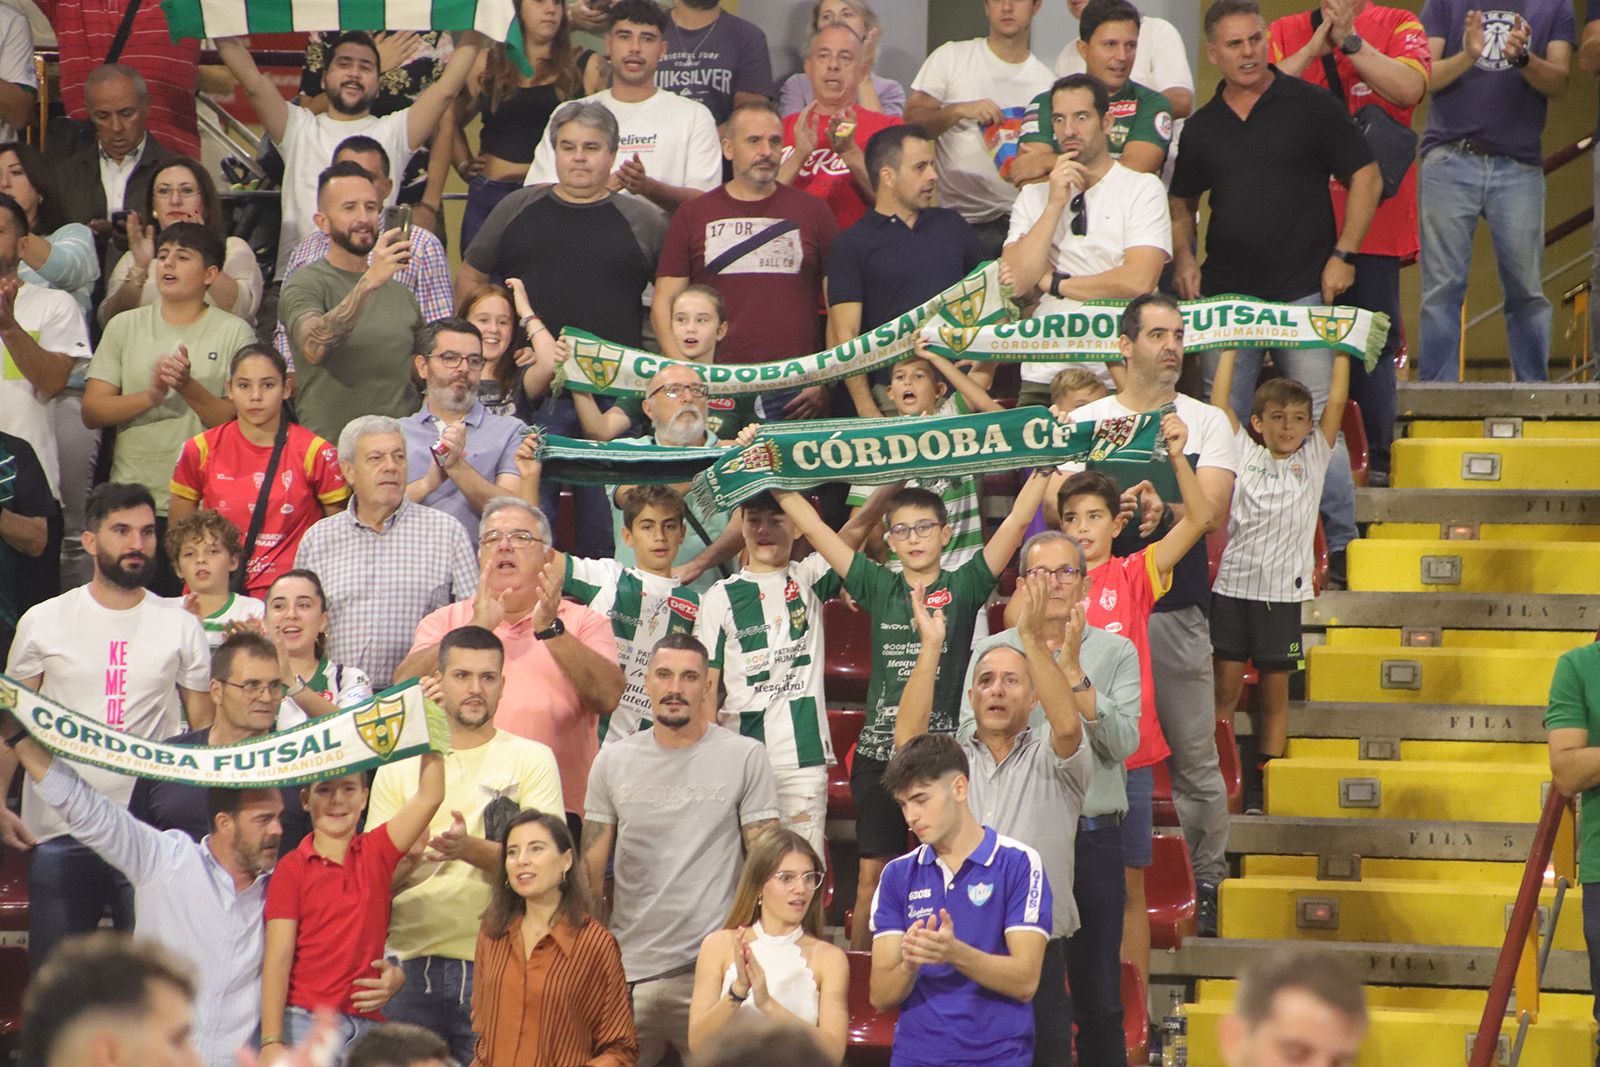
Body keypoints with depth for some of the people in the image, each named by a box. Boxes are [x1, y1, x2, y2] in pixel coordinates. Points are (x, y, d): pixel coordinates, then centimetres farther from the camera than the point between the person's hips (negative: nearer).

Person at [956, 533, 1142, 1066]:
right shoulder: (992, 652, 7)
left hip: (1092, 836, 0)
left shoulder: (1116, 653, 5)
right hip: (1012, 836, 0)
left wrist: (1074, 671, -14)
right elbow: (970, 739, -4)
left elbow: (1123, 742, -7)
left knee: (1099, 1001, 4)